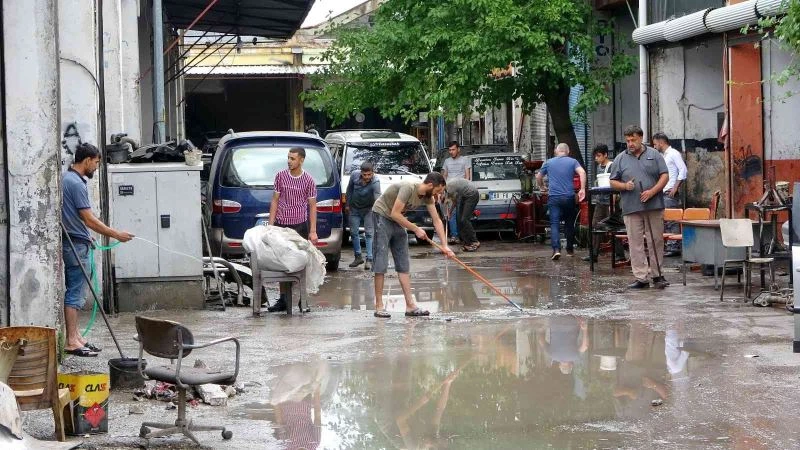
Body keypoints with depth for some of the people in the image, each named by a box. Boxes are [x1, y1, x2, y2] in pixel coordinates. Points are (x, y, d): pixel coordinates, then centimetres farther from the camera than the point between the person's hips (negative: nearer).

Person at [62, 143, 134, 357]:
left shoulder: (68, 179, 14)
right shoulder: (76, 184, -17)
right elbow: (89, 219, -18)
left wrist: (86, 236, 27)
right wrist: (116, 234, -11)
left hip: (72, 243, 10)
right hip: (76, 245, -10)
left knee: (74, 292, 12)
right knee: (75, 293, -8)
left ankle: (74, 336, 16)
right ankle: (71, 342, -7)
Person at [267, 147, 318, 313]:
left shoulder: (308, 180, -3)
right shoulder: (281, 176, 3)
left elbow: (312, 206, 1)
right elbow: (275, 201, 8)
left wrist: (313, 231, -4)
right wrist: (270, 225, 2)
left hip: (300, 226, -2)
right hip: (281, 225, 2)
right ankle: (283, 300, 8)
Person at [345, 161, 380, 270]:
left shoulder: (375, 182, -30)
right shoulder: (354, 175, -17)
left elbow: (377, 198, -41)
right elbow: (349, 189, 1)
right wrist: (347, 204, 7)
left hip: (368, 209, -4)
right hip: (354, 208, 4)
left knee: (369, 233, -8)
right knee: (354, 232, 7)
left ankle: (369, 260, -6)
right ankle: (358, 257, 20)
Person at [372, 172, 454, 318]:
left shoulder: (428, 197, -2)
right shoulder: (408, 188, -27)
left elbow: (437, 221, 3)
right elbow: (395, 213, -27)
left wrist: (444, 245, -2)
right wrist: (416, 229, -20)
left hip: (398, 221, 8)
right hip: (382, 217, -8)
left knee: (403, 265, 4)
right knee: (381, 264, -9)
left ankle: (410, 305, 4)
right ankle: (379, 307, -7)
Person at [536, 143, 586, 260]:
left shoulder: (549, 162, 11)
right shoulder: (573, 162, 6)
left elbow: (538, 177, 20)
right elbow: (582, 172, -11)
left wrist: (542, 187, 38)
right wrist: (582, 189, -12)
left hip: (554, 197, 0)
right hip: (569, 197, 0)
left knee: (554, 224, -5)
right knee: (569, 224, 15)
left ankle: (556, 249, -22)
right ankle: (570, 249, 22)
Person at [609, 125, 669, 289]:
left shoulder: (654, 155, 7)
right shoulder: (620, 159, 9)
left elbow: (665, 176, 3)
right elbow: (613, 183, 11)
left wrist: (652, 191, -11)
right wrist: (625, 186, -10)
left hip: (654, 207, -1)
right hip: (631, 208, 1)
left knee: (656, 241, 3)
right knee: (635, 243, -1)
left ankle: (657, 275, 13)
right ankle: (640, 277, 3)